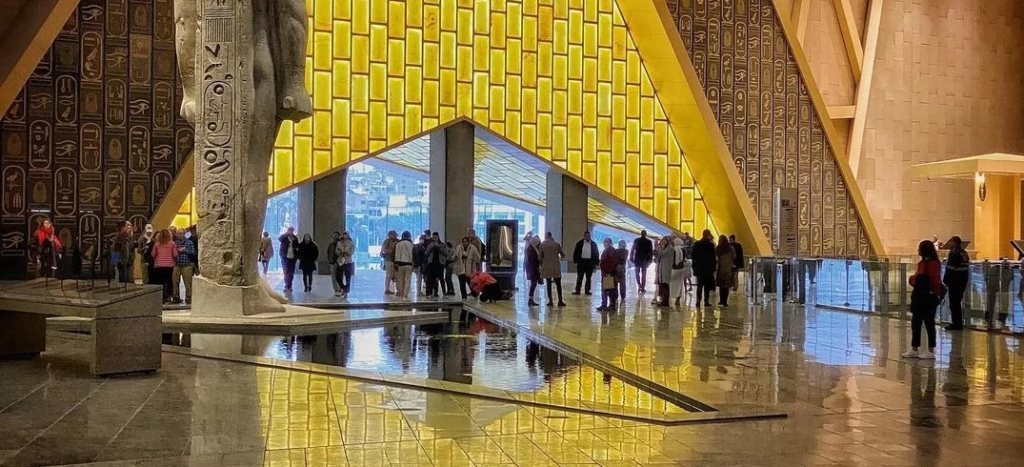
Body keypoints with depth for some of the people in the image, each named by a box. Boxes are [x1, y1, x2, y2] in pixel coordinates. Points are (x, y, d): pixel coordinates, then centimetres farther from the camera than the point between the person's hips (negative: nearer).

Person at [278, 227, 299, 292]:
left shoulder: (295, 238, 6)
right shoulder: (284, 237, -3)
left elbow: (297, 247, 15)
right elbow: (279, 239, -24)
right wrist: (286, 234, -35)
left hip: (292, 257, 3)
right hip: (285, 257, -3)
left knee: (291, 273, 6)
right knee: (286, 272, -8)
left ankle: (289, 286, 16)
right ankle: (287, 286, -6)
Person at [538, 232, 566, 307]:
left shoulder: (542, 245, -2)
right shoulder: (556, 244, 0)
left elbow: (540, 256, -3)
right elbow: (562, 255, 7)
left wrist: (541, 264, 12)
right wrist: (561, 258, 29)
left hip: (546, 267, 0)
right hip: (556, 266, 0)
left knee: (549, 284, 5)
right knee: (558, 284, 5)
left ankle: (550, 301, 2)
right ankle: (560, 301, 2)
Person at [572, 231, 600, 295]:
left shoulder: (593, 244, 6)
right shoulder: (580, 243, 2)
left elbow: (596, 254, 8)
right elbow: (575, 252, 3)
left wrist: (596, 262, 1)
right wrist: (575, 261, -4)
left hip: (590, 263, 1)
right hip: (581, 262, -1)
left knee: (588, 278, 7)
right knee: (579, 277, -1)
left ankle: (587, 290, 13)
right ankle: (577, 290, 1)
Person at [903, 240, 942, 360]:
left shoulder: (933, 263, -14)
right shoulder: (922, 263, 14)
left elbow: (934, 281, -18)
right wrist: (914, 280, 6)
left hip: (929, 298, -10)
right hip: (919, 297, 10)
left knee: (929, 323, -1)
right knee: (915, 323, 11)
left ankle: (931, 351, 7)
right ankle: (914, 349, 17)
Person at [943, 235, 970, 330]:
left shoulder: (954, 252, -13)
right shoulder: (964, 253, 12)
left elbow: (950, 268, -19)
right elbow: (967, 267, 16)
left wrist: (945, 280, -14)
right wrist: (966, 281, 20)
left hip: (955, 281, -8)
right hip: (963, 280, 9)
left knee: (954, 302, -2)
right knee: (958, 302, 16)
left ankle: (956, 323, -1)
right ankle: (959, 323, 21)